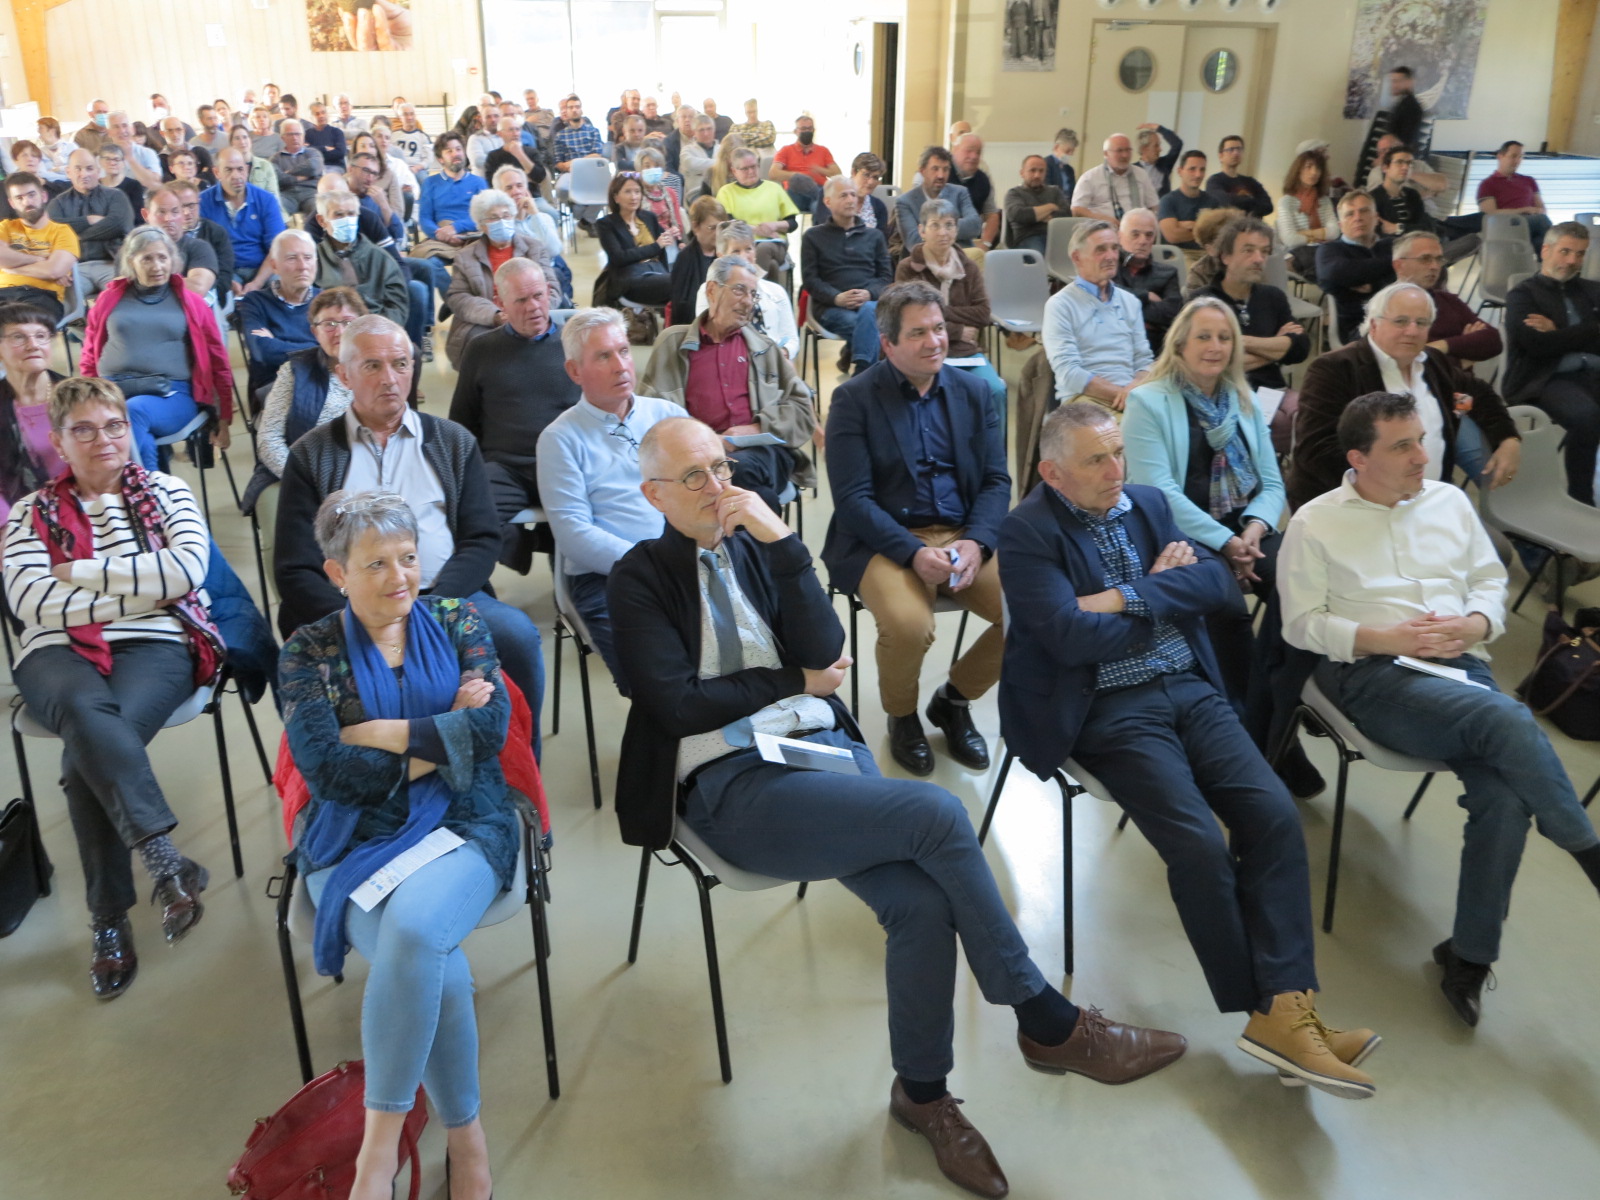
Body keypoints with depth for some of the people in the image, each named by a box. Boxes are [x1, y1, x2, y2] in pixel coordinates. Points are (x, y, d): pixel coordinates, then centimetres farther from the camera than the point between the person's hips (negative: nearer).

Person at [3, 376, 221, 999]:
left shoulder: (167, 492, 14)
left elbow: (188, 569, -5)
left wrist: (82, 573, -3)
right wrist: (142, 587, -6)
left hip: (155, 645, -1)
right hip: (58, 652, 1)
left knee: (87, 749, -31)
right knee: (87, 710, -37)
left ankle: (110, 920, -24)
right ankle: (167, 861, -39)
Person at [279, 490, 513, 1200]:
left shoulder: (456, 622, 9)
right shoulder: (308, 652, 6)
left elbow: (493, 724, -6)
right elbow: (325, 768, -7)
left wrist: (379, 733, -7)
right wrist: (443, 740, -7)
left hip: (463, 828, 0)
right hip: (356, 841, 0)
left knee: (414, 930, -33)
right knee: (435, 966, -30)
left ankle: (380, 1142, -19)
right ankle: (464, 1136, -11)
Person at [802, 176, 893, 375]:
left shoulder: (875, 235, 23)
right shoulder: (813, 236, 16)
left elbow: (886, 276, 13)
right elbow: (810, 279, 5)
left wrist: (869, 294, -11)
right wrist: (837, 298, -14)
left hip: (870, 302, 2)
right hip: (831, 307, -2)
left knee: (869, 312, -37)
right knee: (872, 325, -34)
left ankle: (860, 372, -38)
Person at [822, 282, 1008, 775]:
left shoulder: (973, 392, 11)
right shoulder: (854, 398, -2)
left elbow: (996, 480, 7)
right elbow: (852, 498, -9)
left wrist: (976, 543, -13)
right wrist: (914, 553, -22)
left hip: (965, 535, 4)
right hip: (885, 541, -4)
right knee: (908, 624, -33)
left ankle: (954, 699, 10)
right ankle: (901, 715, 3)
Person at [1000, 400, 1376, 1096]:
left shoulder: (1146, 503, 13)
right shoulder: (1027, 534, -6)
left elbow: (1216, 582, 3)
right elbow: (1070, 637, -18)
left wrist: (1130, 597, -13)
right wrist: (1165, 591, -3)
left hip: (1189, 689, 6)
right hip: (1110, 709, -6)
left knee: (1275, 817, -15)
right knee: (1199, 843, -21)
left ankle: (1285, 1006, -13)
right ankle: (1265, 1010, -4)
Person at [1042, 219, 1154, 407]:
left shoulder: (1130, 302, 20)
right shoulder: (1059, 305, 1)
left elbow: (1144, 361, 17)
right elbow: (1069, 373, -9)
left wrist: (1136, 387, -7)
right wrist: (1123, 393, -14)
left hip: (1132, 396, 5)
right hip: (1084, 398, -5)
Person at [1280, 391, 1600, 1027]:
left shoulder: (1449, 501, 17)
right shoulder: (1316, 523, 3)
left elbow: (1491, 580, 21)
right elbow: (1302, 623, 0)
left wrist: (1473, 625, -2)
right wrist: (1387, 638, -13)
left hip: (1463, 667, 4)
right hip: (1375, 676, -4)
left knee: (1503, 791, -24)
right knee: (1509, 720, -32)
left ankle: (1470, 955, -10)